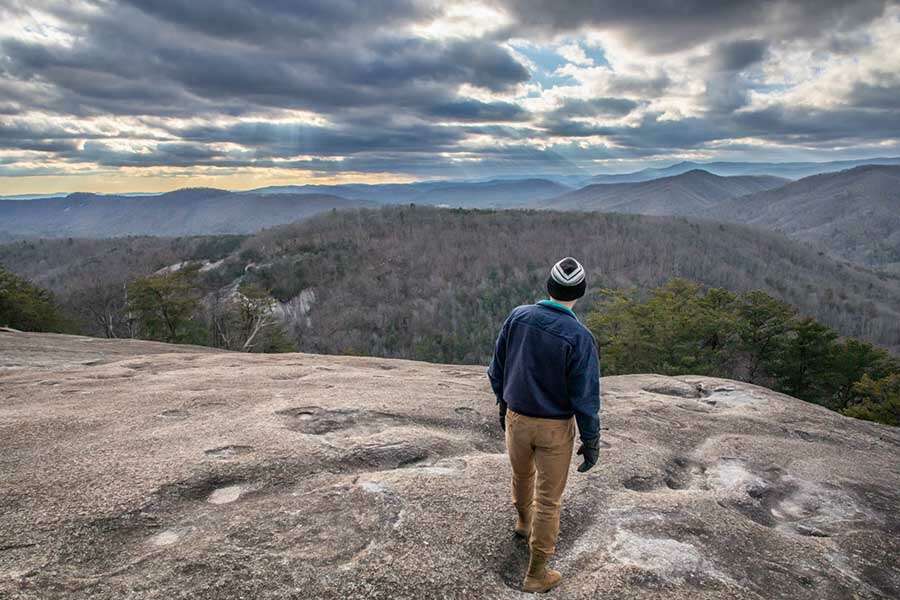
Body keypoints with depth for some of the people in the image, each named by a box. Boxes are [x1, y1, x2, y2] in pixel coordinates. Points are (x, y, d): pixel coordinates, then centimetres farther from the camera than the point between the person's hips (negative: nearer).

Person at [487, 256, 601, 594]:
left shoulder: (517, 317, -10)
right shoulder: (579, 337, -23)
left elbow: (497, 369, 0)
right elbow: (586, 397, -19)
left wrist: (503, 404, 16)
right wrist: (591, 442, -6)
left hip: (516, 417, 4)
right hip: (555, 427, -4)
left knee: (522, 473, 30)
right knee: (548, 499, 11)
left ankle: (523, 521, 59)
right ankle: (536, 574, 24)